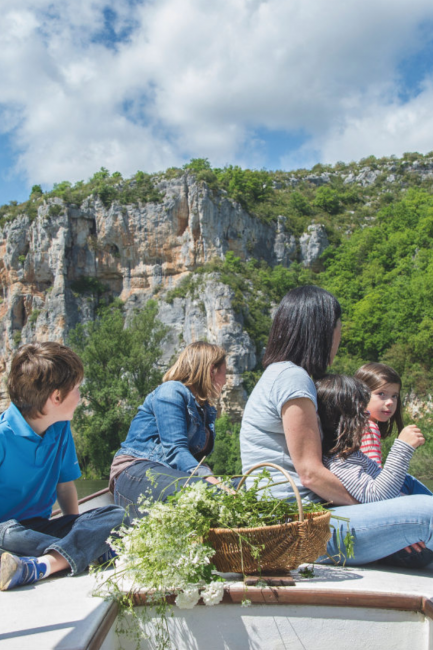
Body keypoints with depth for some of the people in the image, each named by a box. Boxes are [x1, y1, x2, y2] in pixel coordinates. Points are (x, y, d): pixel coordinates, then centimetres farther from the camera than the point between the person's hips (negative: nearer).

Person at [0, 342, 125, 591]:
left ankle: (43, 565, -37)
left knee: (115, 515, -16)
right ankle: (92, 550, -24)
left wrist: (77, 528, 1)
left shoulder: (61, 428, 5)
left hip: (40, 528, 6)